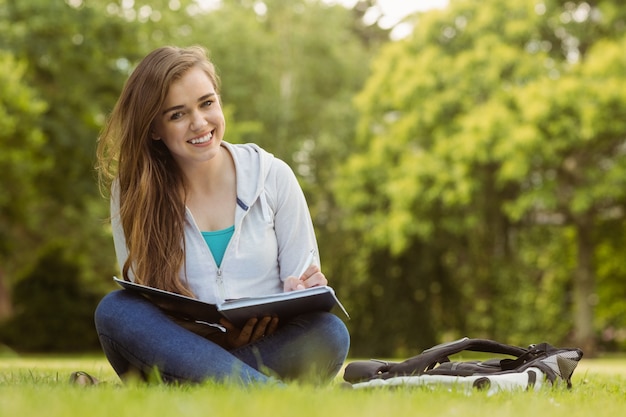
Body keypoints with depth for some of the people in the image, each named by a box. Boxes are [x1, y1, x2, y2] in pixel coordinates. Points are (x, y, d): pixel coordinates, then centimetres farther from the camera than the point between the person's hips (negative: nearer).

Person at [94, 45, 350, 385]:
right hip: (180, 351, 0)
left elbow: (305, 277, 7)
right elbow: (143, 303, -3)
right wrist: (218, 332, -23)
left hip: (269, 350, 0)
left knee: (330, 333, -30)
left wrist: (302, 291, -20)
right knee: (115, 309, -29)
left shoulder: (271, 176, 4)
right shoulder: (132, 193, 2)